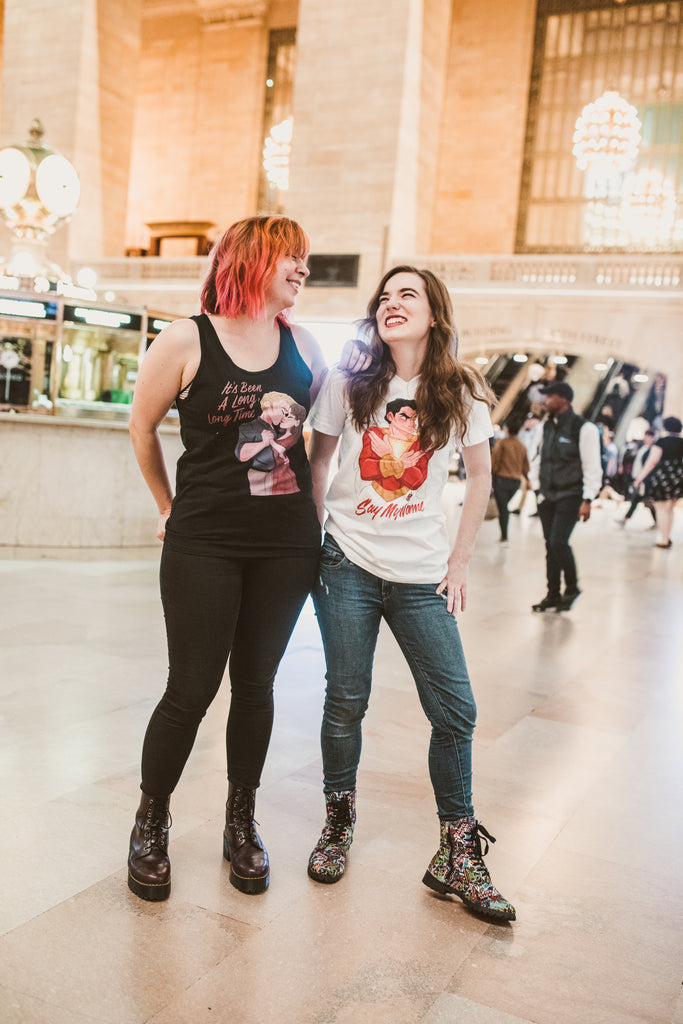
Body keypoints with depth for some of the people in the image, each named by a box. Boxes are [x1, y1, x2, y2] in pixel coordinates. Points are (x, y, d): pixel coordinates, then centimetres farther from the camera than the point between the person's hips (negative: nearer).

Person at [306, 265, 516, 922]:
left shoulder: (461, 393, 1)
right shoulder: (349, 384, 2)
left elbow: (479, 478, 9)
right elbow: (316, 461, 11)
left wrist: (460, 560, 4)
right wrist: (319, 535, 3)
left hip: (423, 576, 1)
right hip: (348, 566, 0)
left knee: (456, 712, 0)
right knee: (346, 702, 2)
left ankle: (458, 855, 16)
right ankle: (338, 823, 26)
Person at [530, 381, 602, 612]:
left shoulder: (584, 428, -9)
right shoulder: (545, 427, 10)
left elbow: (592, 466, -9)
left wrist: (587, 500, -12)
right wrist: (538, 489, 13)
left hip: (570, 496, -6)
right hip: (547, 497, 6)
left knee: (558, 542, -16)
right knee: (550, 545, 7)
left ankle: (572, 588, 7)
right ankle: (553, 595, 18)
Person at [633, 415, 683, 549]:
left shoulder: (661, 442, -8)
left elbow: (652, 461, -11)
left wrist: (641, 476, -7)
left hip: (662, 477, -5)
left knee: (661, 508, 1)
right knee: (669, 508, 17)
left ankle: (664, 539, 0)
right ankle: (668, 537, 18)